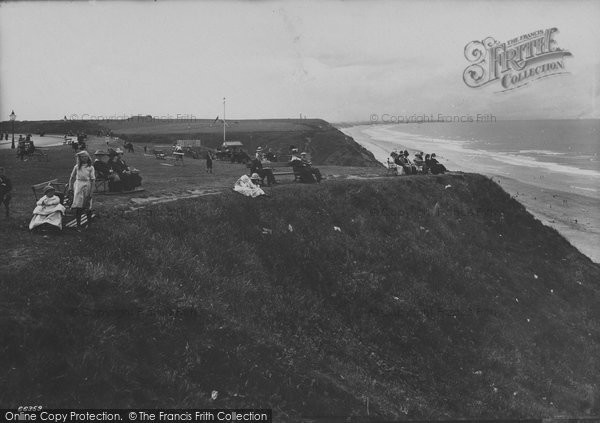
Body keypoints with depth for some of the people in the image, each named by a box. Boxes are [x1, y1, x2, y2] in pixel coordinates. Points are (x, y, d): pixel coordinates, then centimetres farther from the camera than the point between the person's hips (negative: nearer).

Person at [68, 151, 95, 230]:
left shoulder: (90, 167, 0)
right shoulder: (77, 167, 5)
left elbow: (92, 180, -3)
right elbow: (72, 177, 13)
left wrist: (90, 192, -7)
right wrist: (70, 187, 6)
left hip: (87, 186, -1)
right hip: (78, 185, 1)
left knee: (87, 206, 5)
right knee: (78, 207, -4)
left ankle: (89, 223, 24)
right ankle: (78, 224, 1)